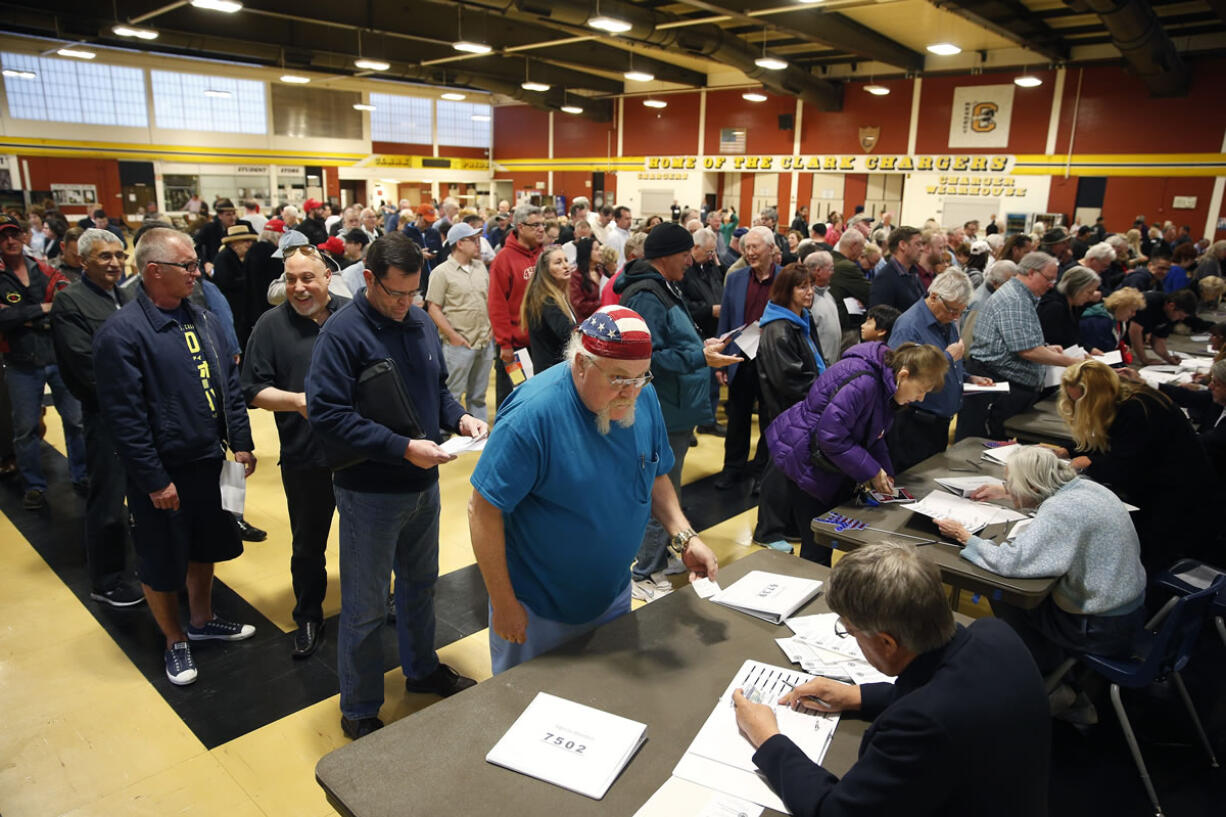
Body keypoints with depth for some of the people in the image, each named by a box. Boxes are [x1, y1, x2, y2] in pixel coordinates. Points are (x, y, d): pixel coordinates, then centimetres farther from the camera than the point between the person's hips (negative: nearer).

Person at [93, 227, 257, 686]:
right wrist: (155, 480, -17)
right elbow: (125, 417, -18)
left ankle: (202, 620, 43)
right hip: (163, 474, -6)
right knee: (162, 563, 11)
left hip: (211, 463, 6)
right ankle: (175, 640, 32)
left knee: (205, 548, 22)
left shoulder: (204, 320, 4)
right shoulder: (122, 332, -17)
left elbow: (230, 386, 10)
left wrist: (241, 444, 5)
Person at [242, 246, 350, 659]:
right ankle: (308, 618, 33)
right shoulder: (272, 324, -4)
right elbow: (254, 390, -4)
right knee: (308, 544, 14)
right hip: (304, 457, -1)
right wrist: (296, 400, -20)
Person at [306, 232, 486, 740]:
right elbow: (326, 414, -24)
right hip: (370, 493, -6)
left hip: (423, 485, 7)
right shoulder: (342, 333, -18)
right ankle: (359, 712, 28)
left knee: (420, 585, 24)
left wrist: (459, 417, -7)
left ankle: (422, 669, 47)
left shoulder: (421, 324, 3)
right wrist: (403, 448, -27)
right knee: (365, 608, 9)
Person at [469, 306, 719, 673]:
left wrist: (684, 537, -9)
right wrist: (503, 604, -18)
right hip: (537, 611, -6)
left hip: (612, 598, 6)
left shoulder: (644, 397, -8)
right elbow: (483, 511, -23)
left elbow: (654, 477, 6)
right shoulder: (533, 414, -28)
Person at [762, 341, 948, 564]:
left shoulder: (886, 385, 2)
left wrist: (885, 473, 0)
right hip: (803, 463, -9)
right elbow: (831, 436, -29)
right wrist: (872, 472, -20)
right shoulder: (862, 382, -28)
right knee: (817, 547, -4)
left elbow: (873, 435, 14)